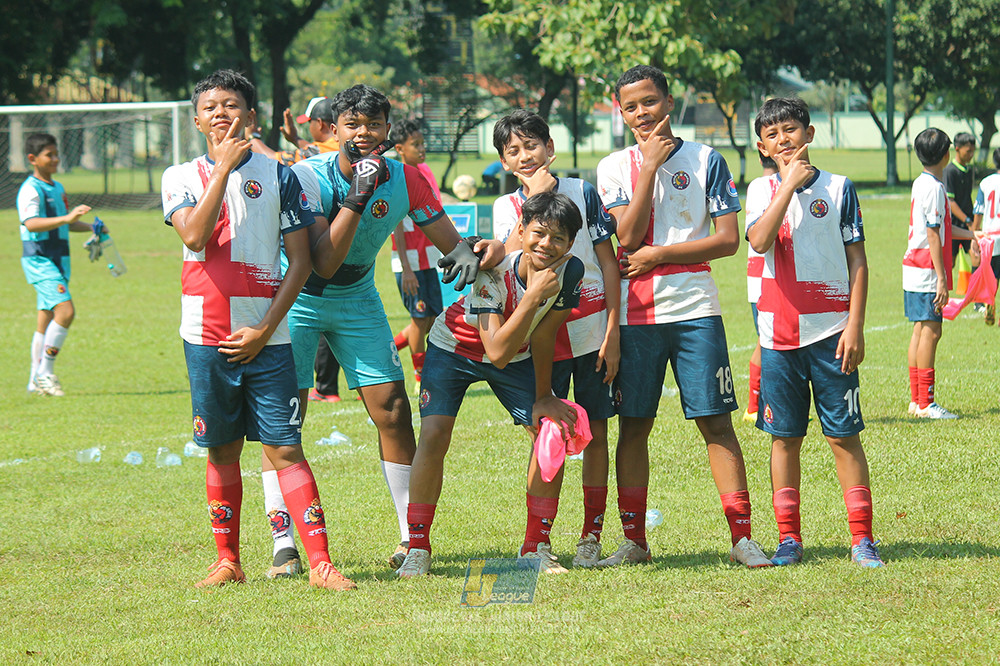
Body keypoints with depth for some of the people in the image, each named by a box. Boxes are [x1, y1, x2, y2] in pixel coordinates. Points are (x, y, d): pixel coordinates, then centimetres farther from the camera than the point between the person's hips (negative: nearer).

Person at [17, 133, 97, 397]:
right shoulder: (31, 190, -13)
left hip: (59, 260, 9)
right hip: (39, 259, -9)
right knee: (66, 310, -20)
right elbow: (31, 223, -30)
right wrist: (66, 218, -40)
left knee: (47, 320, 10)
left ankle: (36, 380, 15)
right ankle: (44, 372, -13)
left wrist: (90, 227, 17)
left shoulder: (58, 188, 16)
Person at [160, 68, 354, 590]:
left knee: (284, 448, -6)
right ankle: (227, 561, 17)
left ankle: (320, 562, -8)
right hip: (207, 333, 1)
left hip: (266, 336, -1)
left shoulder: (278, 176, 4)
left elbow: (300, 261, 2)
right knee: (222, 450, 7)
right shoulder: (182, 177, 7)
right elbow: (194, 236, -13)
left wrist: (265, 329, -7)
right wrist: (224, 166, -15)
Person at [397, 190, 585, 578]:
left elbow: (543, 336, -11)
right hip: (454, 348, -4)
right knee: (434, 436, -19)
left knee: (553, 431, -10)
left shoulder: (569, 271, -24)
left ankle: (536, 546, 3)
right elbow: (497, 353, -42)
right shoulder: (493, 273, -36)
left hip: (518, 355, 4)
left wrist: (544, 397, -5)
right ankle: (418, 548, -8)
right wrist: (533, 297, -48)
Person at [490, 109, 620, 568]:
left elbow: (608, 262, 1)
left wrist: (613, 332, -6)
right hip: (541, 336, 1)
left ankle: (592, 536, 8)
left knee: (593, 432, 1)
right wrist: (534, 201, -16)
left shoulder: (582, 192, 1)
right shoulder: (506, 207, 6)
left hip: (591, 332, -1)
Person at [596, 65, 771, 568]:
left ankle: (742, 537, -3)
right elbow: (628, 235, -7)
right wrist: (650, 166, -10)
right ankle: (634, 540, 12)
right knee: (633, 425, 4)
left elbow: (729, 239, -2)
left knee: (716, 421, -4)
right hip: (635, 313, 2)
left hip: (694, 309, -1)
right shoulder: (615, 167, 7)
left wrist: (659, 254, -9)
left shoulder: (706, 161, 4)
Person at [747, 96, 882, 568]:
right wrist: (790, 184, -17)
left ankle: (862, 536, 2)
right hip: (778, 331, 2)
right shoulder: (762, 192, 6)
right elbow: (759, 241, -14)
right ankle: (788, 538, 11)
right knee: (784, 437, 5)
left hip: (829, 332, -2)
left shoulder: (838, 188, 3)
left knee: (843, 434, -2)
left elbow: (857, 260, 2)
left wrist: (855, 326, -6)